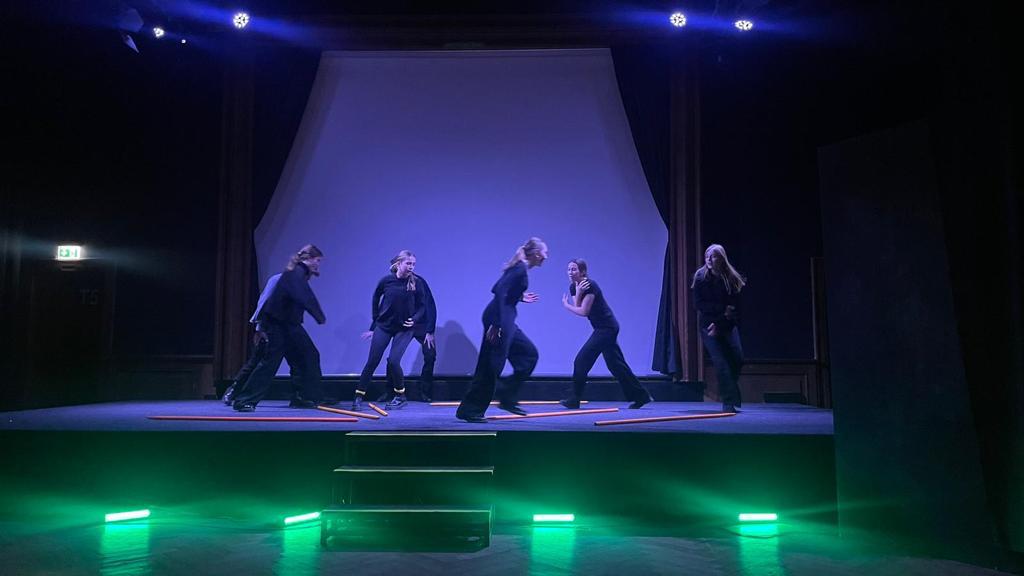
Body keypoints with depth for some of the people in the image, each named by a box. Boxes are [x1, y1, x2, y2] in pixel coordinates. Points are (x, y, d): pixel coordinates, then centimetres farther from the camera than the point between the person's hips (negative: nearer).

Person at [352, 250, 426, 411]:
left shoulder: (415, 284, -8)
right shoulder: (386, 281, -7)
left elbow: (422, 306, 2)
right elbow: (375, 300, 8)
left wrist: (414, 319, -16)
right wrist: (374, 324, 11)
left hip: (404, 328, -1)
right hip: (383, 326, 1)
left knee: (393, 360, -13)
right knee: (372, 361, -1)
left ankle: (400, 397, 8)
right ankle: (359, 396, 9)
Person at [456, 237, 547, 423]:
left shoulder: (520, 268, 15)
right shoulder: (520, 269, -13)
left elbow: (499, 289, 19)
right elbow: (500, 290, -24)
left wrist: (521, 297, 22)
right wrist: (496, 324, -28)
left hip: (504, 319, 10)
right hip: (498, 319, -10)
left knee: (529, 354, 14)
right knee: (492, 365, -6)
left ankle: (507, 399, 16)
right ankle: (469, 410, 1)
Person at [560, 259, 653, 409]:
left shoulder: (590, 286, -18)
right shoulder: (573, 286, 7)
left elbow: (583, 312, -19)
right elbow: (577, 307, -2)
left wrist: (566, 305, -5)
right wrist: (578, 293, -16)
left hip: (607, 328, -9)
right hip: (605, 328, 9)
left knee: (582, 361, -9)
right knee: (615, 364, 13)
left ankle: (574, 400, -1)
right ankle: (641, 396, 21)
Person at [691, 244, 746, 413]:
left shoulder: (732, 278, -2)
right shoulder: (700, 277, -4)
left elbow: (734, 306, -4)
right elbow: (698, 304, -7)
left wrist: (720, 324, -14)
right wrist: (722, 309, -14)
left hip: (727, 325, 2)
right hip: (708, 326, -2)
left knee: (737, 359, -2)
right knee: (721, 363, -10)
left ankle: (729, 399, 19)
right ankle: (729, 402, -5)